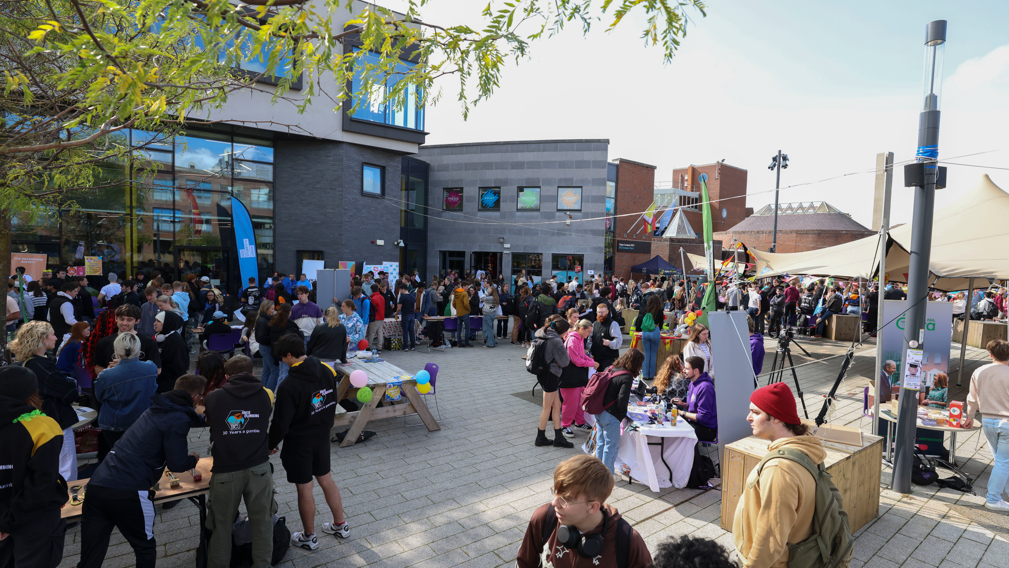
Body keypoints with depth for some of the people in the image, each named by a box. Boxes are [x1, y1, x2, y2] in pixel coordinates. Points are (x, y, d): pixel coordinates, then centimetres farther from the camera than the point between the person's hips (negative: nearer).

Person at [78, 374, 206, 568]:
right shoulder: (179, 419, -6)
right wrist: (193, 459, 13)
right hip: (128, 491, -7)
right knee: (145, 548, 16)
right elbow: (177, 464, -7)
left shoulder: (158, 408, 19)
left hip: (97, 485, 7)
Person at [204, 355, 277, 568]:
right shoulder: (265, 395, 0)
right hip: (259, 468, 1)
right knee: (262, 523, 15)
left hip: (225, 471, 0)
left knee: (221, 526, 18)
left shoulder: (213, 398, -2)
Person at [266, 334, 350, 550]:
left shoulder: (289, 386, -27)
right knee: (326, 479, 21)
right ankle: (340, 525, 34)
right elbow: (332, 403, 5)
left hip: (299, 443, -6)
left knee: (304, 489, 10)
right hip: (322, 437, 6)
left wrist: (272, 444, 0)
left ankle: (309, 537, 28)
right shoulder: (326, 370, -8)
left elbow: (281, 423, -18)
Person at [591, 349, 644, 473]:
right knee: (611, 446, 6)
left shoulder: (612, 369, 7)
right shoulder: (627, 377, -17)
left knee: (600, 444, 19)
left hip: (599, 412, 8)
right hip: (611, 416, -8)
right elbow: (622, 400, -22)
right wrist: (623, 415, -4)